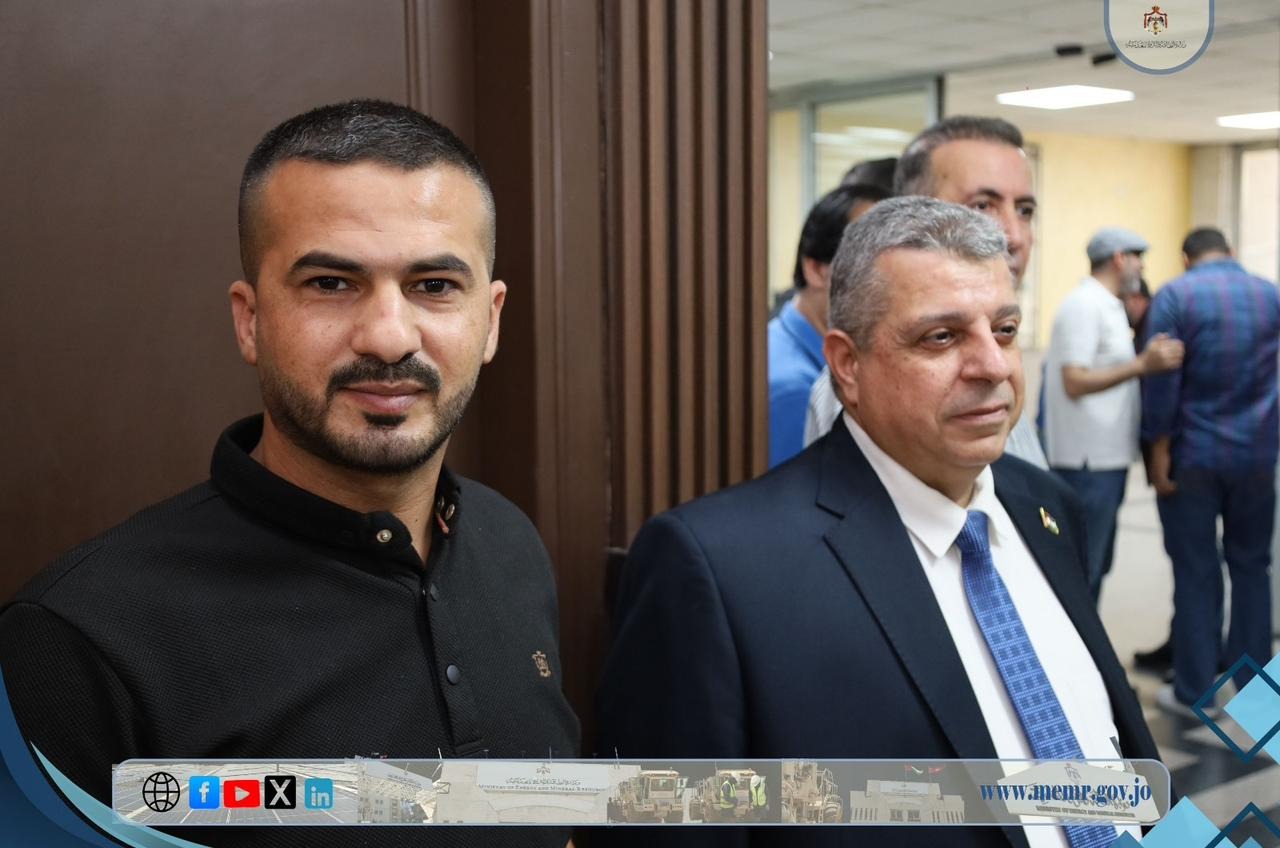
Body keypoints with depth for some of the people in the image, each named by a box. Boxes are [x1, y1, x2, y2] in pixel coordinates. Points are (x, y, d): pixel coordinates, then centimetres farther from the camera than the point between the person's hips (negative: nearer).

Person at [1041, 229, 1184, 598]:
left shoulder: (1107, 306, 16)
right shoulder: (1084, 305, -14)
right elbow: (1074, 383, -20)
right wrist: (1142, 365, -24)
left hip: (1107, 457, 10)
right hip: (1088, 460, -10)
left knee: (1095, 567, 17)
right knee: (1082, 570, -5)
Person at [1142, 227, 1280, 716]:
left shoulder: (1176, 295, -8)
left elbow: (1163, 380, -14)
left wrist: (1159, 450, -10)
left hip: (1194, 454, -3)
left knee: (1196, 572, 2)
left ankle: (1194, 691, 6)